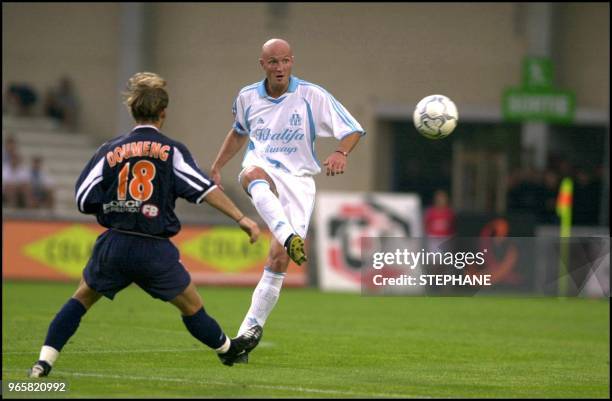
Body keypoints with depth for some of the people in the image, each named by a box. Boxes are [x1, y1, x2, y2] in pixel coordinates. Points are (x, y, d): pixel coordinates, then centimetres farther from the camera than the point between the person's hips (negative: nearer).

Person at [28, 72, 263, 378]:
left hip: (114, 246, 2)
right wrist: (241, 218, -4)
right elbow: (204, 189, -6)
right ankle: (228, 349, 34)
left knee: (81, 298, 18)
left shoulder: (110, 151, 5)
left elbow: (84, 201, 6)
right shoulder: (171, 150, 0)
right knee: (192, 307, 16)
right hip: (156, 250, -2)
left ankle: (44, 361, 8)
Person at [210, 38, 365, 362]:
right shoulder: (247, 97, 8)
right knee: (255, 174, -40)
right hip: (261, 168, 1)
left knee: (280, 257, -14)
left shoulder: (312, 96, -3)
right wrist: (217, 166, 24)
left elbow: (352, 130, -4)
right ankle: (288, 236, -65)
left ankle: (249, 332, -4)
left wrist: (340, 153, -25)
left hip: (298, 180, -1)